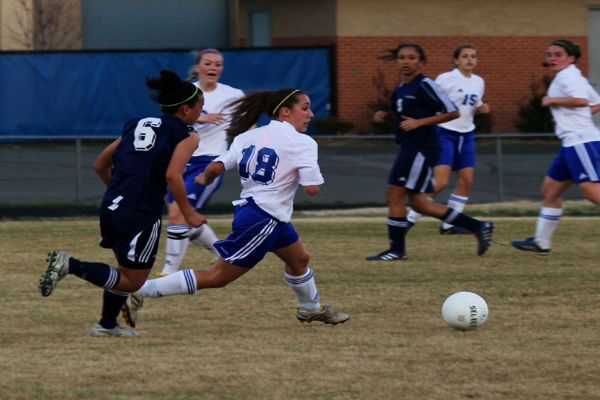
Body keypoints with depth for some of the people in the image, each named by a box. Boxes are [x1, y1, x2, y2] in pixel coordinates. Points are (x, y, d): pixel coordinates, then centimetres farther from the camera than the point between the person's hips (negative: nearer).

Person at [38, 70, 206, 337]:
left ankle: (108, 325, 27)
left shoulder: (136, 125, 20)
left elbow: (100, 166, 23)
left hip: (111, 206, 7)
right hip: (142, 214, -7)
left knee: (126, 270, 27)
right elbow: (172, 175, -17)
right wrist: (188, 214, -7)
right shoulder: (186, 136, 0)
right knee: (132, 281, 4)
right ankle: (71, 265, -13)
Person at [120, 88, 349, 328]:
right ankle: (140, 292, -9)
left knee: (299, 260, 29)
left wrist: (205, 178, 18)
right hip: (262, 220, -9)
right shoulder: (302, 143, -12)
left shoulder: (248, 137, 6)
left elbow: (216, 167, -4)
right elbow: (312, 188, -19)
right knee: (217, 277, -5)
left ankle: (312, 309, 54)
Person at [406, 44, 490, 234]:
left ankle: (449, 225, 9)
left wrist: (481, 109, 1)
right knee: (440, 182, -15)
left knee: (466, 181, 0)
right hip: (445, 133, -7)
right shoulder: (445, 79, -10)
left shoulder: (479, 82, 10)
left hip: (466, 135, 7)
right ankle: (411, 218, -4)